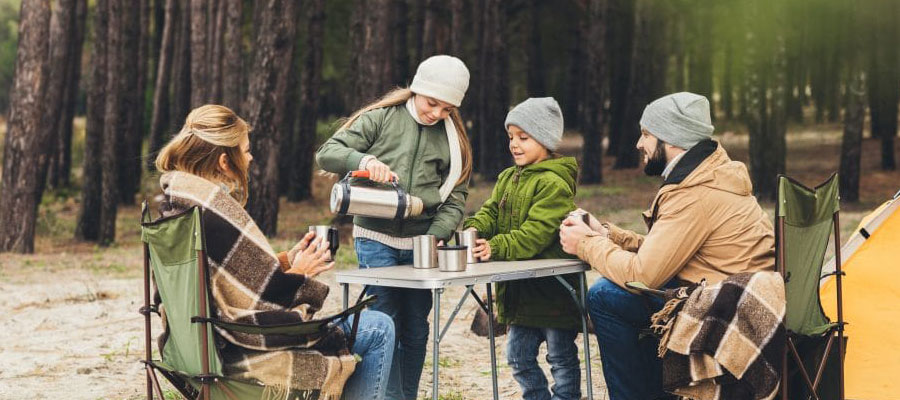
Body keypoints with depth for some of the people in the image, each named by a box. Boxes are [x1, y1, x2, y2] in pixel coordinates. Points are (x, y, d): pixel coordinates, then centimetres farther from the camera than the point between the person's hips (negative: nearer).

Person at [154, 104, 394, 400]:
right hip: (242, 354, -11)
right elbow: (253, 306, -25)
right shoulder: (217, 212, -25)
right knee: (378, 330, 0)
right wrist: (298, 275, -8)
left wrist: (285, 260, 6)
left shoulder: (175, 205, 6)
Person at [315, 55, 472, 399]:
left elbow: (456, 197, 7)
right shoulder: (382, 117, -1)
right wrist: (363, 159, -26)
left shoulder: (454, 138, 9)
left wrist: (436, 236, -9)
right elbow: (327, 153, -5)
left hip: (421, 244, 4)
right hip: (376, 239, -3)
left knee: (416, 330, 10)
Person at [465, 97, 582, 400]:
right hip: (520, 289, 8)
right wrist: (474, 229, -18)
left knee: (561, 358, 6)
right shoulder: (508, 178, 12)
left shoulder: (554, 183, -16)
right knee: (519, 357, 14)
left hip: (553, 289, -8)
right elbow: (490, 212, 5)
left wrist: (496, 247, -34)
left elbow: (535, 233, -25)